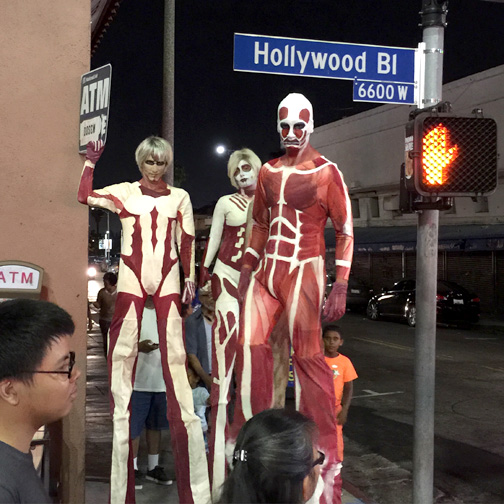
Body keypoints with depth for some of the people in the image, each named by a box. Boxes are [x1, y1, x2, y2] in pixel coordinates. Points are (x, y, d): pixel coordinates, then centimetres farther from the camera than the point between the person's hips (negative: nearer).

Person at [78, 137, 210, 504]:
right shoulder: (124, 192, 10)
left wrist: (189, 278, 5)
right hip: (131, 278, 0)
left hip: (167, 279, 1)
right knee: (123, 351, -4)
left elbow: (187, 240, 11)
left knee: (174, 349, -6)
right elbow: (85, 196, -2)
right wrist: (91, 162, 1)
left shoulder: (180, 197, 13)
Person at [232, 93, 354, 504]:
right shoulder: (269, 171, 11)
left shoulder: (326, 173, -7)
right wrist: (248, 269, 18)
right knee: (251, 343, 6)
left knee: (308, 357, -5)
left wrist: (340, 288, -13)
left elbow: (345, 231, -7)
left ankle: (324, 453, 4)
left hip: (303, 272, -6)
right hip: (267, 270, 6)